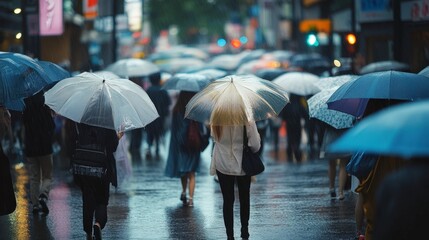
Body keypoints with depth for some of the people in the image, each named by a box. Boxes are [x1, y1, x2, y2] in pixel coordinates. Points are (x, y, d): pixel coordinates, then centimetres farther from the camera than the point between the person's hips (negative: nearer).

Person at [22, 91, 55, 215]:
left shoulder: (26, 113, -1)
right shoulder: (45, 110, -9)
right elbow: (52, 127, -4)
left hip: (30, 149, 3)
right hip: (45, 149, -3)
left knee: (34, 178, 11)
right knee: (47, 177, 6)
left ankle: (35, 204, 6)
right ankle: (43, 196, -20)